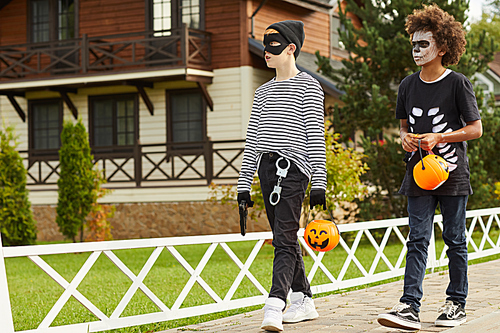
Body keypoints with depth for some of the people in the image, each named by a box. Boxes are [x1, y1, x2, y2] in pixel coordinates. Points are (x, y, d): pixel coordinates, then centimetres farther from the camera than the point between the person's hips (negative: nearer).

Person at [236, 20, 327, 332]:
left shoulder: (309, 87, 0)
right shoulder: (263, 92, 19)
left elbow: (316, 137, -6)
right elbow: (253, 139, 19)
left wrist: (319, 182, -12)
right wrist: (244, 184, 14)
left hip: (293, 168, -7)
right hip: (267, 169, 7)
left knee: (285, 241, -14)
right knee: (284, 240, 9)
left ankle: (275, 306, -24)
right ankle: (304, 301, 18)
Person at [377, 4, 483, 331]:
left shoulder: (458, 83, -5)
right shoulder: (408, 85, 9)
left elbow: (475, 129, -4)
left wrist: (438, 138, -14)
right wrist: (406, 138, -2)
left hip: (452, 173, -3)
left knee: (455, 240, 6)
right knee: (418, 240, -3)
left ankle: (457, 304, 17)